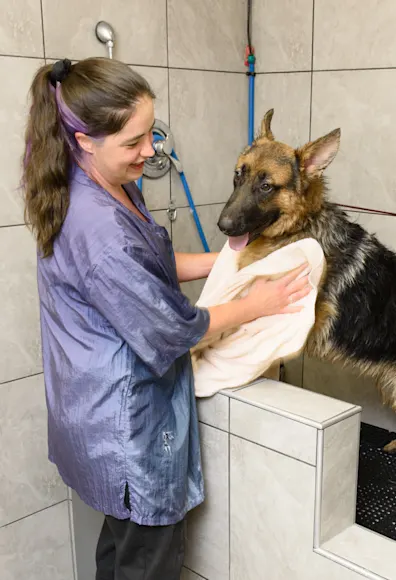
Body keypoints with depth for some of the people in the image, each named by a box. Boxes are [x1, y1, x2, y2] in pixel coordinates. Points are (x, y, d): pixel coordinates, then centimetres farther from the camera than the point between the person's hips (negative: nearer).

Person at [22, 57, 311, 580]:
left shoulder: (115, 187, 0)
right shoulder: (99, 229, -31)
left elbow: (152, 266, 13)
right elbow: (169, 331, -23)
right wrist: (253, 306, -10)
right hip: (127, 417, -9)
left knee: (123, 530, 27)